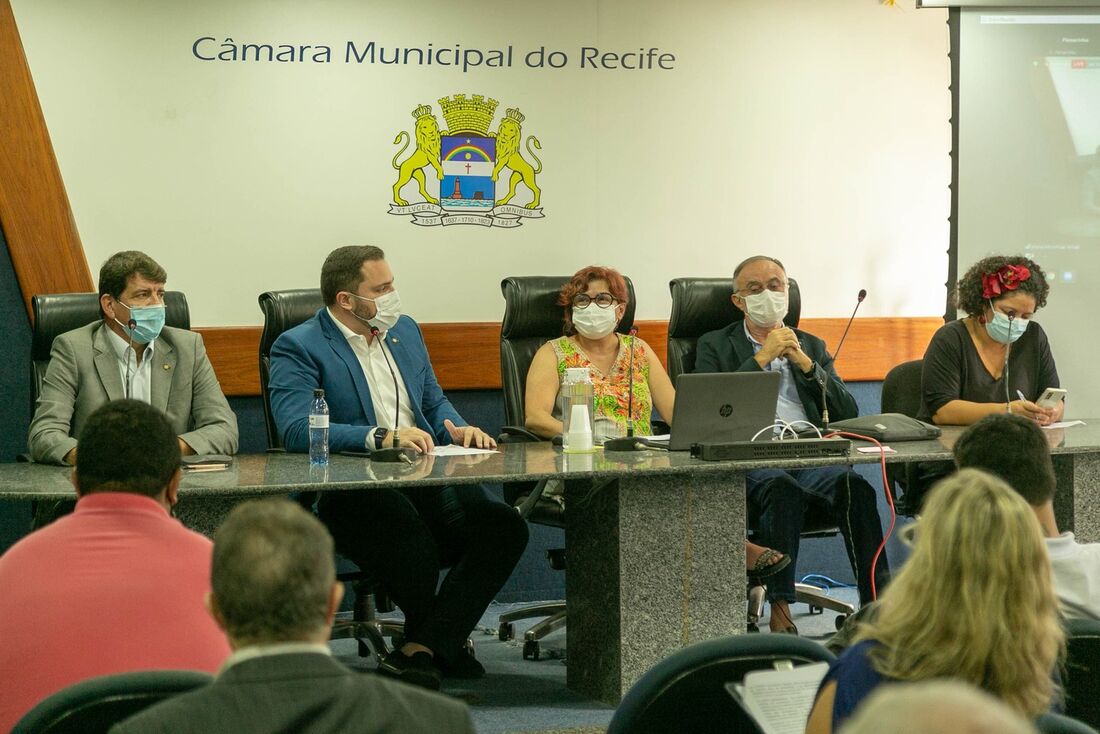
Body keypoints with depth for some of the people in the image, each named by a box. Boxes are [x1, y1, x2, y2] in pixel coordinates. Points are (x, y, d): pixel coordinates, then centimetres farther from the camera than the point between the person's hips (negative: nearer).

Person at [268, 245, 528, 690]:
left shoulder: (405, 330, 21)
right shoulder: (298, 348, -2)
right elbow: (296, 429, -17)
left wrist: (458, 430, 4)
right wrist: (382, 437, -27)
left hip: (425, 480, 6)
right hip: (352, 492, -6)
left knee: (504, 527, -22)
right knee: (415, 550, -37)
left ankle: (418, 653, -21)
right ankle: (443, 647, -6)